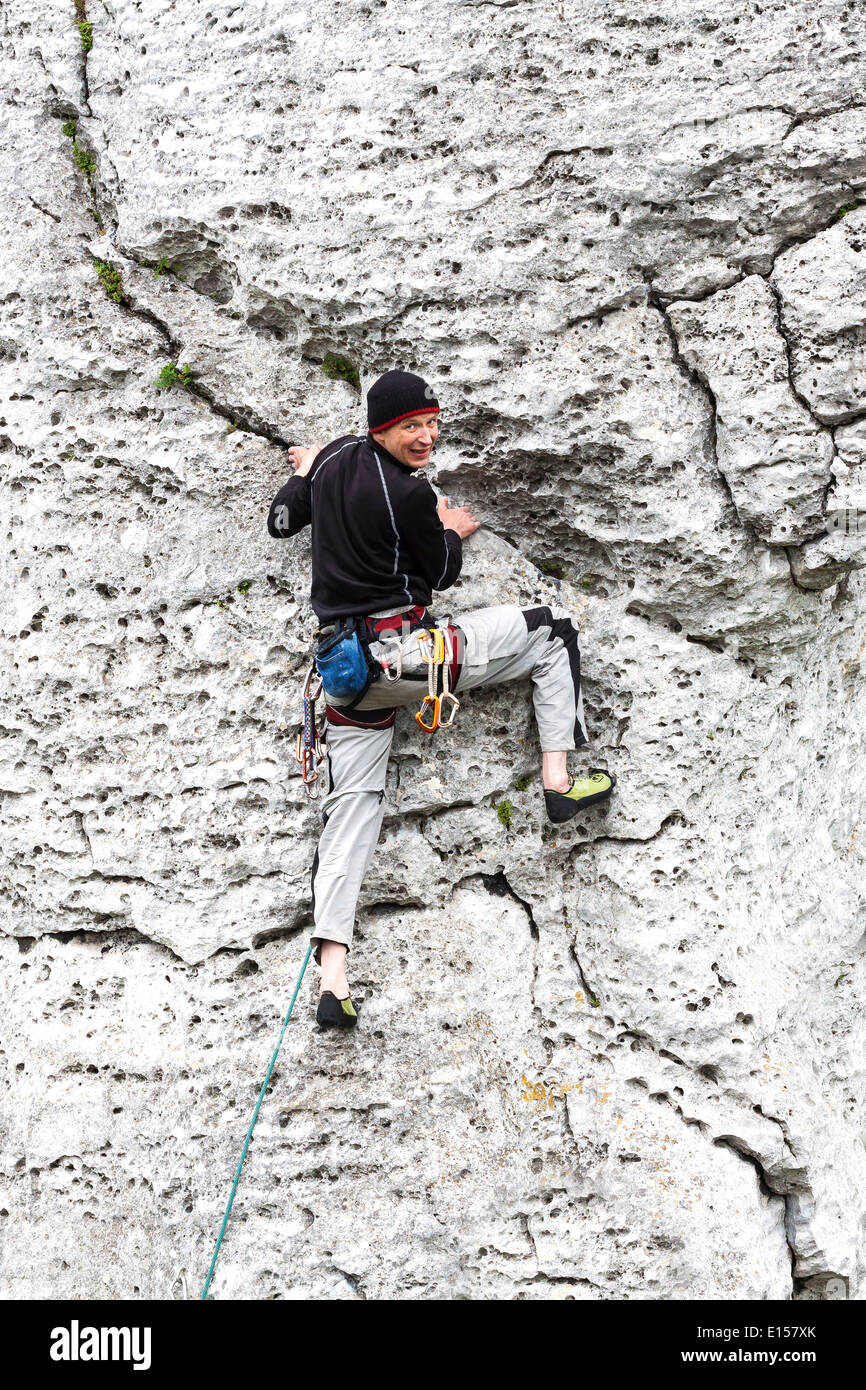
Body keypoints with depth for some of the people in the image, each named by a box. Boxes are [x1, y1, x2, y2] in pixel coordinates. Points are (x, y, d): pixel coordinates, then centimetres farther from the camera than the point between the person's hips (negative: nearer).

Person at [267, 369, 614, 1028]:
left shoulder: (336, 456, 7)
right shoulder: (409, 493, -15)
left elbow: (280, 521, 20)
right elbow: (442, 573, 0)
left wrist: (306, 473, 40)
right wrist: (453, 532, 21)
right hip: (407, 652, -7)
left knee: (352, 808, 6)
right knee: (554, 632, 8)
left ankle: (332, 977, -1)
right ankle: (559, 781, 8)